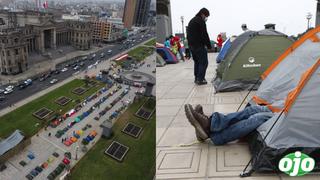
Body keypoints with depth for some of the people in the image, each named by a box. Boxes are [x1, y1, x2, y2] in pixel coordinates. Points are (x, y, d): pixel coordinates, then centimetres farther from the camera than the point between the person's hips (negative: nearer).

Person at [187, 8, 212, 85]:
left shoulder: (191, 21, 20)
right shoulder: (201, 21, -10)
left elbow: (188, 35, 23)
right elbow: (204, 35, -15)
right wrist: (209, 45, -8)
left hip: (191, 45, 9)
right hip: (199, 45, -9)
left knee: (197, 61, 18)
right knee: (203, 62, -5)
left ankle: (196, 78, 22)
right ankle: (200, 79, -7)